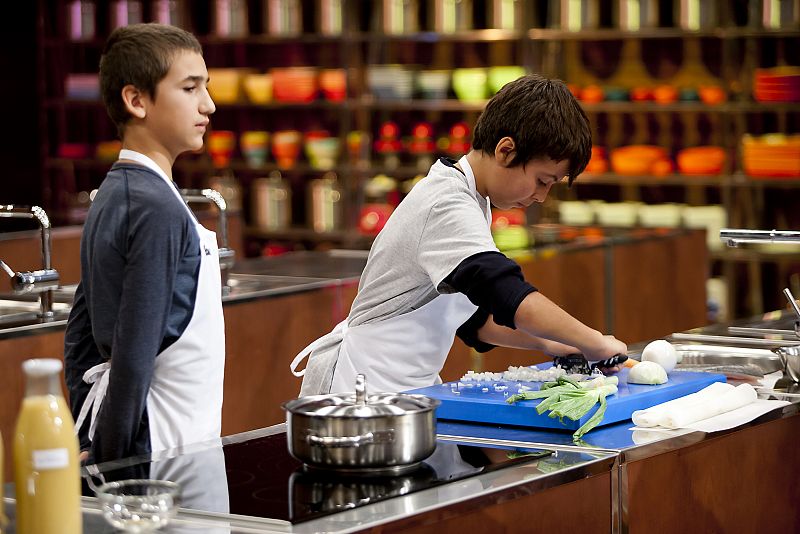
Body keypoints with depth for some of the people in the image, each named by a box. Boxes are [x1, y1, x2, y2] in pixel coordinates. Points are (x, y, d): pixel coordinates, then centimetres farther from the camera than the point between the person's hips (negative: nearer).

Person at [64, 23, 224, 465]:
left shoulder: (112, 197, 12)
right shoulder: (158, 210, -16)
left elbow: (79, 339, 15)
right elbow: (135, 353, -20)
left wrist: (89, 443, 15)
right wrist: (115, 460, -17)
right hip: (163, 447, -9)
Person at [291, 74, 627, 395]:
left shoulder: (461, 199, 15)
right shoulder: (449, 209, -17)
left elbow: (474, 318, 20)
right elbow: (508, 295, -30)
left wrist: (546, 343, 8)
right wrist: (593, 342, -23)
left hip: (409, 384, 10)